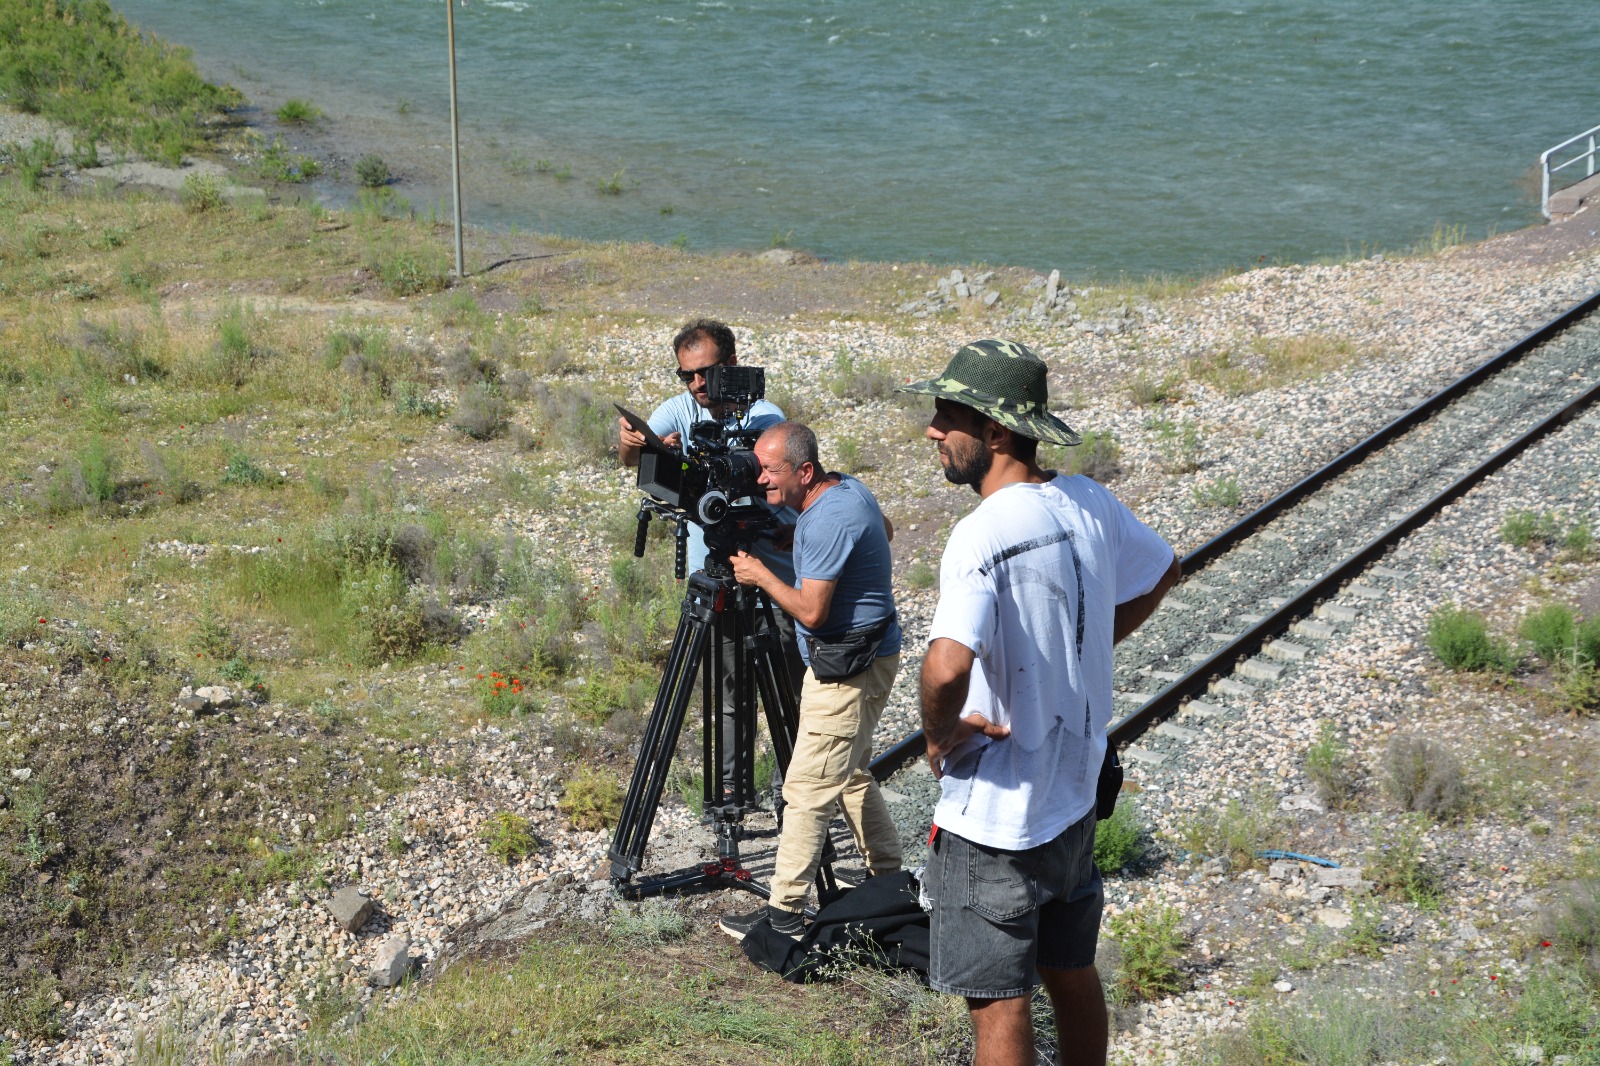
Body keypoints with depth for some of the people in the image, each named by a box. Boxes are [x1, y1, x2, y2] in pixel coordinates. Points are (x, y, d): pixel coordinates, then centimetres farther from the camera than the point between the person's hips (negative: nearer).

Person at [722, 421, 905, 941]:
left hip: (850, 668, -11)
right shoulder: (849, 488, 5)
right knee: (850, 772, 21)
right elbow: (885, 530, 25)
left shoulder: (828, 521, -26)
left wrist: (760, 575, -12)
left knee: (808, 788, -7)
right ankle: (889, 878, 32)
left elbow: (812, 610, -25)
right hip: (857, 658, 11)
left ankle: (785, 910, -3)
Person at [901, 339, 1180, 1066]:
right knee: (1071, 974, 22)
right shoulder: (1090, 504, -2)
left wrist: (940, 733, -19)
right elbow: (1160, 574, 19)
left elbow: (947, 667, -39)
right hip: (1074, 796, 8)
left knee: (998, 1002, 4)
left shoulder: (983, 535, -25)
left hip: (992, 819, -8)